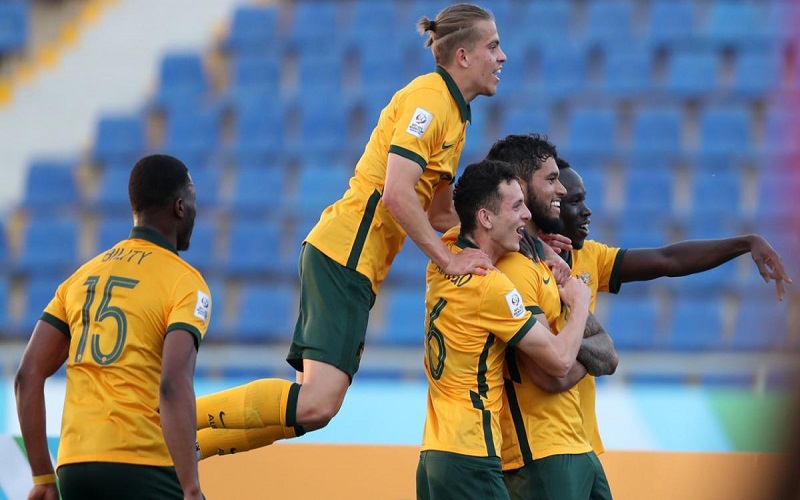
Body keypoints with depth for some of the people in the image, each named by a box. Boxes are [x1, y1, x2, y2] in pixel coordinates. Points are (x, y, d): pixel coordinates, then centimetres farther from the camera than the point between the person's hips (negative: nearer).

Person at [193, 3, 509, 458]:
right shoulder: (429, 97, -10)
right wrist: (448, 259, -16)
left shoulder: (453, 113, 20)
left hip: (355, 266, 10)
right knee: (318, 402, -21)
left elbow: (439, 214, 25)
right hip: (344, 255, -10)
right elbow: (395, 194, -21)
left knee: (314, 403, 6)